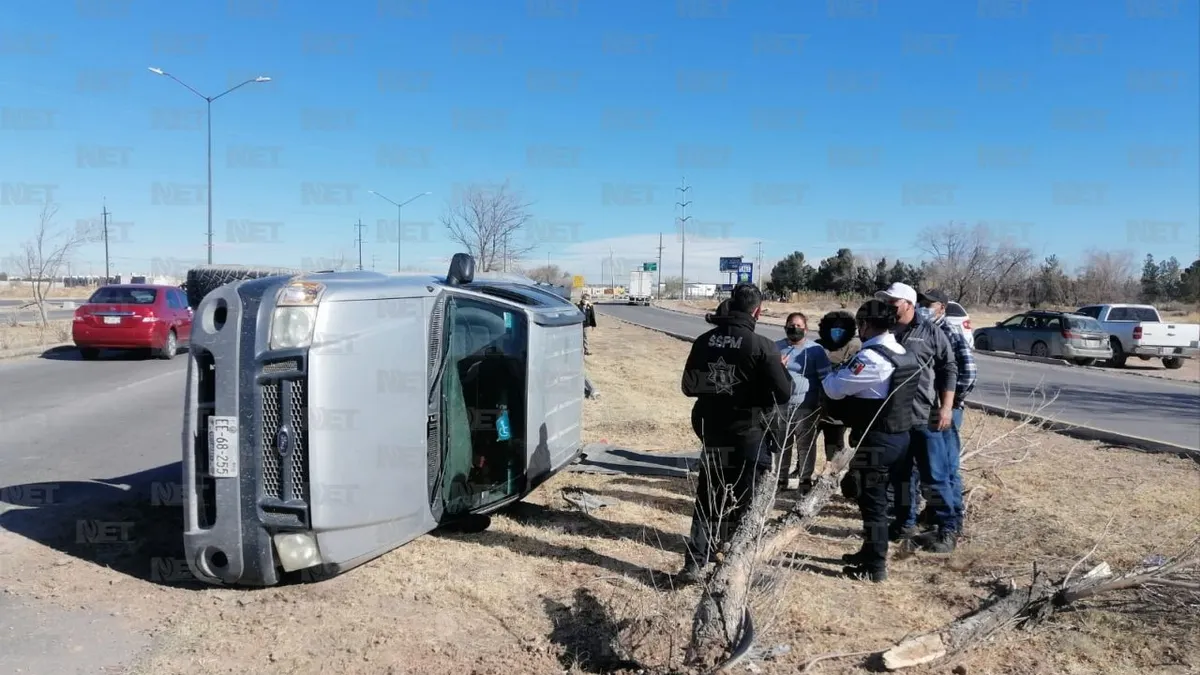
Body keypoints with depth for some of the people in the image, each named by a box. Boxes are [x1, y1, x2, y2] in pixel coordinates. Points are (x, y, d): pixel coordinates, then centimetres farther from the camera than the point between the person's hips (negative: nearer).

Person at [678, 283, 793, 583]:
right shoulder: (761, 346, -16)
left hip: (712, 432, 5)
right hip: (751, 434, -4)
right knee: (745, 503, 8)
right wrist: (780, 369, 6)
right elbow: (783, 393, -13)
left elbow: (689, 386, 8)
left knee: (707, 500, 15)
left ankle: (695, 563, 13)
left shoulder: (704, 342, 0)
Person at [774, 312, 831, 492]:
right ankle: (781, 478, 22)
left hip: (806, 405, -3)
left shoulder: (815, 350, -2)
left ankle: (805, 479, 13)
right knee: (781, 443, 11)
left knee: (805, 444, 2)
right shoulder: (777, 347, 7)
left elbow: (825, 377, -1)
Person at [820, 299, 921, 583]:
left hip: (876, 440, -9)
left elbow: (835, 389, -17)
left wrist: (830, 373, 4)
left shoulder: (871, 357, -21)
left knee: (872, 501, 2)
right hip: (901, 435, 9)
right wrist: (846, 373, 12)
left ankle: (875, 567, 11)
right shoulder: (907, 355, 9)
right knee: (878, 499, 20)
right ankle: (870, 553, 33)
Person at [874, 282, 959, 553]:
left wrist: (946, 407, -10)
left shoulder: (930, 331, -1)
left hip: (926, 417, -4)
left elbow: (949, 369, -2)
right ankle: (905, 524, 25)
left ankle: (948, 529, 9)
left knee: (935, 475, -1)